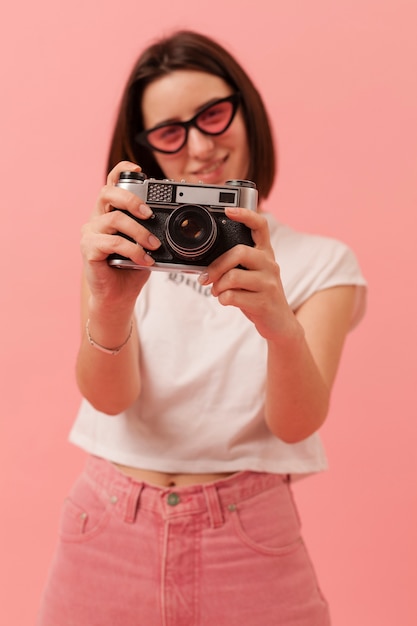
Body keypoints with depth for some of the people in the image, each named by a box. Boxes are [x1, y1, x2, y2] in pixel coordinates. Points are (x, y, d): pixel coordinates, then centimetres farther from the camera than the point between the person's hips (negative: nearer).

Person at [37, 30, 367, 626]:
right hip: (111, 533, 1)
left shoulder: (321, 263, -2)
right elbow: (107, 397, -13)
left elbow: (298, 425, -14)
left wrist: (282, 327, -34)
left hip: (248, 544, -1)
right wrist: (108, 304, -33)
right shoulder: (130, 247, 0)